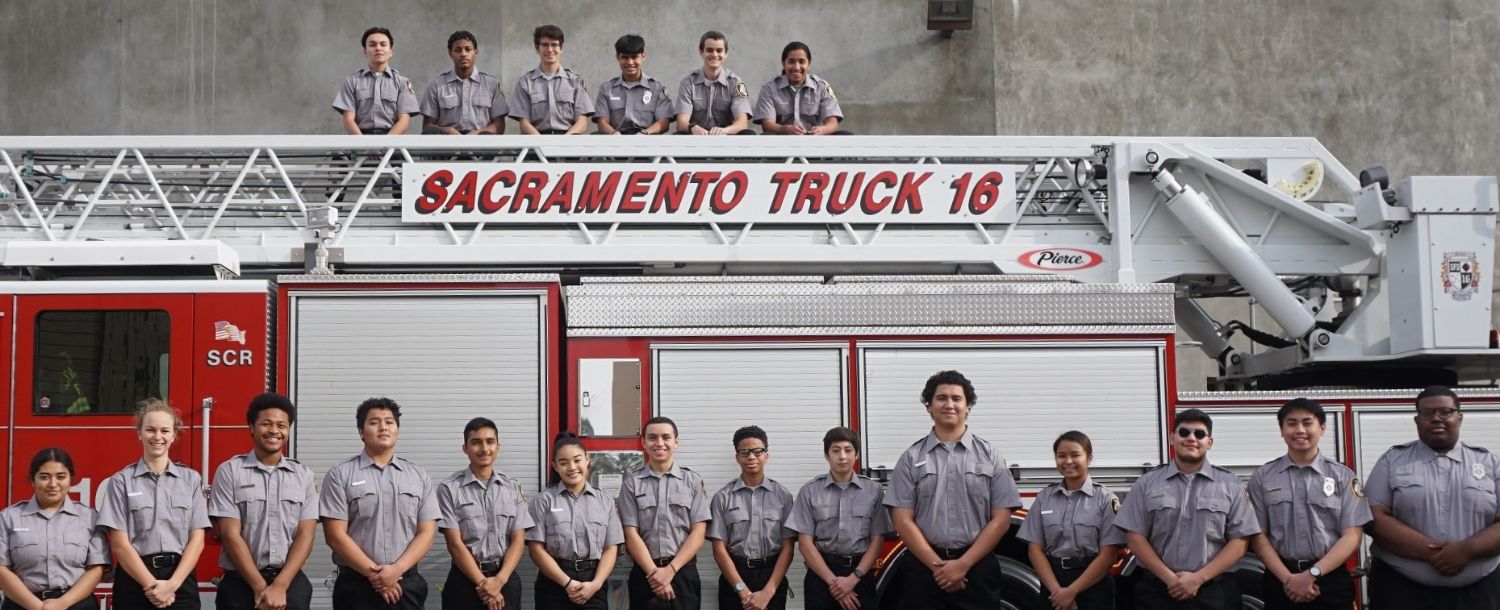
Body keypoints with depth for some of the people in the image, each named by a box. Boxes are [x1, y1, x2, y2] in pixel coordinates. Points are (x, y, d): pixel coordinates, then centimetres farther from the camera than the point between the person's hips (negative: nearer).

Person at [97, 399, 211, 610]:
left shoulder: (191, 479, 7)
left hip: (181, 579, 1)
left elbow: (197, 540, 2)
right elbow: (119, 544, -3)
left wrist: (172, 584, -10)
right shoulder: (121, 481, 2)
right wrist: (151, 585, -11)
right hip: (134, 580, -1)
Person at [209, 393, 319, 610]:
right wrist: (261, 589, -12)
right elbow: (230, 535, -6)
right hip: (240, 584, -2)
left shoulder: (303, 475, 7)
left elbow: (305, 536, 1)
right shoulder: (229, 471, -1)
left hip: (291, 584, 2)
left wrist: (279, 586, -11)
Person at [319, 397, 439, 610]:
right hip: (356, 585, -2)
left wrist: (396, 570, -11)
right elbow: (335, 535, -5)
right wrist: (374, 573, -11)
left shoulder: (419, 477, 10)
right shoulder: (340, 475, 1)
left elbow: (427, 533, 4)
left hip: (406, 584, 2)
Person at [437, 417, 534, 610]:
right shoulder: (449, 489, -3)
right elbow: (455, 544, -7)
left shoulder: (512, 488, 7)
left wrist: (499, 580, -12)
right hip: (465, 580, -2)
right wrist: (483, 584, -12)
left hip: (506, 579, 3)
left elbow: (518, 540, 2)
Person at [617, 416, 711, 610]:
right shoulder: (631, 483, 3)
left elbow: (698, 533, -1)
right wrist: (654, 573, -12)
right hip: (644, 574, 0)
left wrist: (670, 570, -11)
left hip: (683, 573, 0)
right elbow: (631, 535, -2)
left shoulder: (693, 481, 4)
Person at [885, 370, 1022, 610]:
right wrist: (937, 565, -11)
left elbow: (1001, 519, 0)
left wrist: (963, 564, -10)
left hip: (977, 568, 0)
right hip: (924, 569, 0)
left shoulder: (989, 456, 5)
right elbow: (903, 520, 0)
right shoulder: (911, 458, 5)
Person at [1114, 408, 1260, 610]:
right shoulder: (1147, 483, 7)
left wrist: (1198, 578, -10)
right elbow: (1135, 537, 2)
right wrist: (1169, 578, -9)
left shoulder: (1230, 485, 6)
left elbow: (1239, 541, 0)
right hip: (1157, 590, 0)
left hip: (1214, 592, 0)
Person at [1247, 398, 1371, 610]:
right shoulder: (1262, 477, 4)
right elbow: (1258, 536, 2)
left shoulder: (1343, 477, 3)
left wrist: (1312, 574, -12)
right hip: (1280, 582, 0)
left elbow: (1352, 536, -2)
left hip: (1331, 581, 0)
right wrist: (1288, 579, -11)